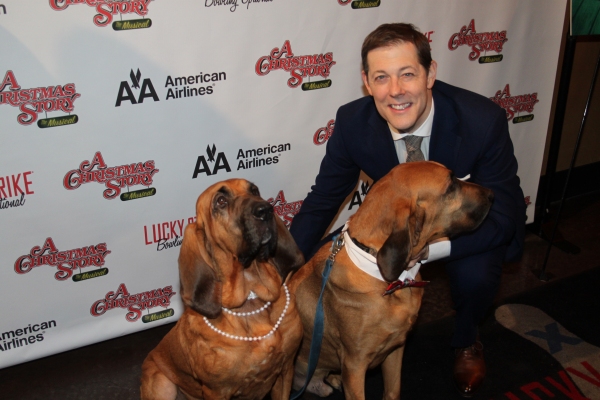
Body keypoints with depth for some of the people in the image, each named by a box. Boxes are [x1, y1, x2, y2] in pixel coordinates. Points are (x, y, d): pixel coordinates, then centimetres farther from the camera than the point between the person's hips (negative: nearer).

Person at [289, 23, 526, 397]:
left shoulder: (484, 120, -32)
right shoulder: (352, 122, -24)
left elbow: (500, 216, -26)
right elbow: (322, 201, -13)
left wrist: (426, 247, -43)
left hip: (472, 222, -2)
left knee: (475, 275, -31)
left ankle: (466, 341, 6)